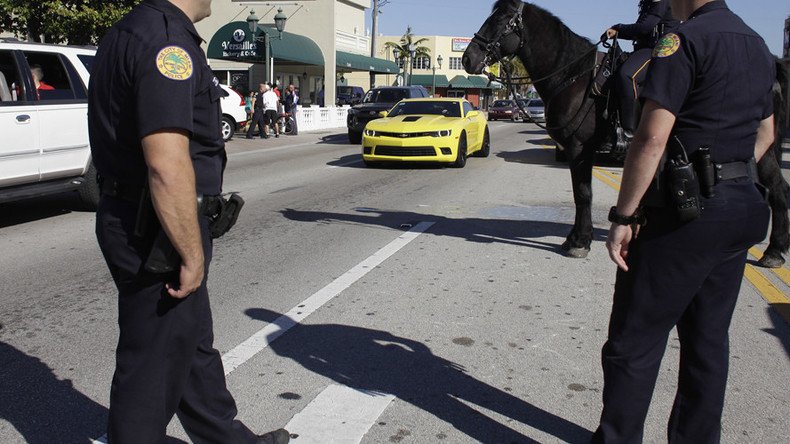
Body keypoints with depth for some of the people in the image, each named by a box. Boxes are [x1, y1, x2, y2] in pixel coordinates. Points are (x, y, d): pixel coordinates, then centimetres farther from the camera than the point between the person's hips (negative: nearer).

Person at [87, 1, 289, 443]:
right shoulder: (168, 39, -21)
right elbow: (167, 166, -29)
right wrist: (192, 255, -21)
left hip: (131, 219, 11)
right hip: (159, 235, -11)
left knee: (194, 348, 22)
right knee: (153, 367, 4)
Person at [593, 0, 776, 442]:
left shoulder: (685, 40, -12)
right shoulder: (758, 46, 15)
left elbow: (652, 139, -20)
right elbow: (765, 134, 24)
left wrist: (623, 216, -16)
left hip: (686, 212, -8)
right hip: (744, 207, 9)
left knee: (634, 341, 0)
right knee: (708, 339, 16)